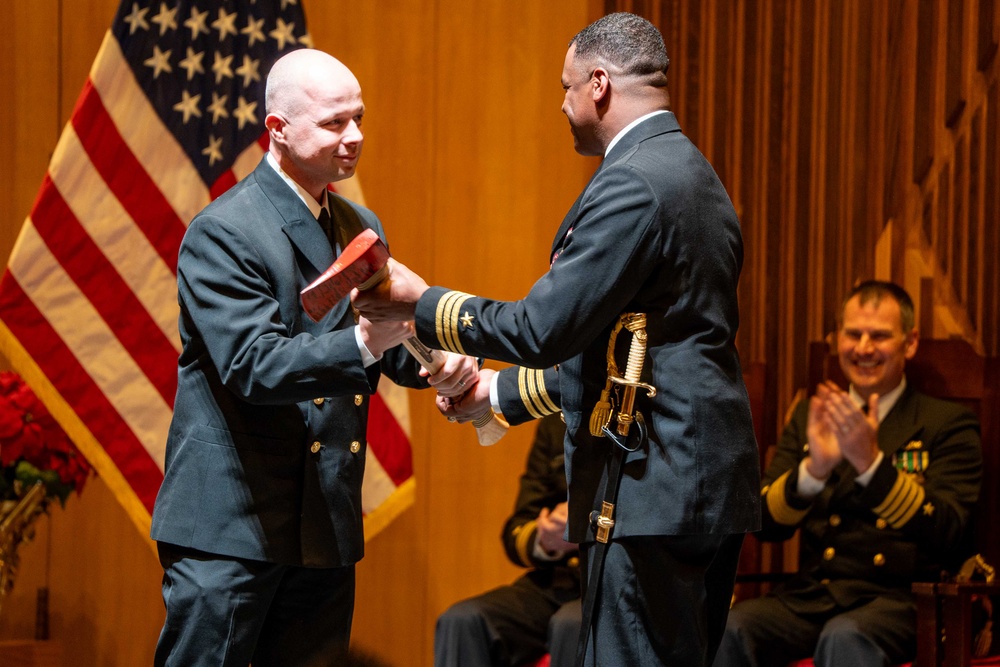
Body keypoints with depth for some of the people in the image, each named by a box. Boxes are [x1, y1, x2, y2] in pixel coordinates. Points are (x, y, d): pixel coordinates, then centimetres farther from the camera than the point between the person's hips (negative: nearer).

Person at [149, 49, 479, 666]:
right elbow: (253, 366, -22)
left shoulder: (361, 227, 15)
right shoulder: (223, 234, -11)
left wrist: (441, 363, -9)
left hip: (327, 527, 7)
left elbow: (391, 348, 16)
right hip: (231, 524, -7)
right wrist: (363, 343, -36)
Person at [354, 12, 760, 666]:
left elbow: (544, 328, -17)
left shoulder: (632, 182, -15)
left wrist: (421, 303, -4)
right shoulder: (695, 176, 18)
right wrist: (503, 392, 28)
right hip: (712, 485, 10)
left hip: (653, 489, -10)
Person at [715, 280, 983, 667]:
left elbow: (947, 533, -8)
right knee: (730, 631, -28)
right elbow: (766, 524, 7)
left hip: (900, 600, -4)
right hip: (811, 594, 4)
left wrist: (871, 462, -22)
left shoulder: (948, 425, 6)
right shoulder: (809, 417, 17)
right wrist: (813, 469, -14)